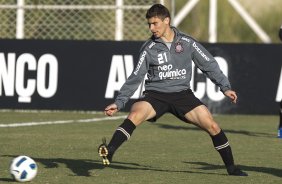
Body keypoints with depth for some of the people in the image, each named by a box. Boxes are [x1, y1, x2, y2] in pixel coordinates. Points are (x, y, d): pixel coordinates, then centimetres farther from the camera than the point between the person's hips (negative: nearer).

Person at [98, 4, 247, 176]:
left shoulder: (187, 42, 0)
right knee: (135, 115, -31)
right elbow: (135, 78, 0)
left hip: (182, 94, 1)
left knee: (212, 126, -9)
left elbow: (209, 64, 7)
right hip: (155, 94, -1)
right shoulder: (149, 49, -2)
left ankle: (231, 167, 8)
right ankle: (109, 152, -40)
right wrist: (118, 103, -7)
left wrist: (225, 87, 2)